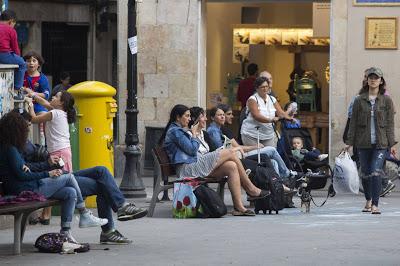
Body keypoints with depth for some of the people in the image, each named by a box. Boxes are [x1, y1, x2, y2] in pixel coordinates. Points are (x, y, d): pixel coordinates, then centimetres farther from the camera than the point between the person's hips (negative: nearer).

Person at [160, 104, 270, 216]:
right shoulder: (174, 131, -6)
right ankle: (251, 189, -2)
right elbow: (192, 149, -13)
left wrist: (198, 130, 17)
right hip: (187, 168, -10)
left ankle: (239, 207, -15)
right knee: (230, 153, -11)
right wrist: (195, 134, 2)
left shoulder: (180, 130, 27)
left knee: (231, 167, -7)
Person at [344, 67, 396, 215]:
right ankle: (368, 200, 30)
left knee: (376, 172, -14)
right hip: (363, 143, 2)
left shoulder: (386, 100, 4)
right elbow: (353, 122, 7)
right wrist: (349, 142, 3)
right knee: (365, 173, 9)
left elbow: (390, 123, 4)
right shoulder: (359, 100, 6)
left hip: (380, 143, -2)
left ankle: (375, 205, -16)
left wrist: (392, 144, 0)